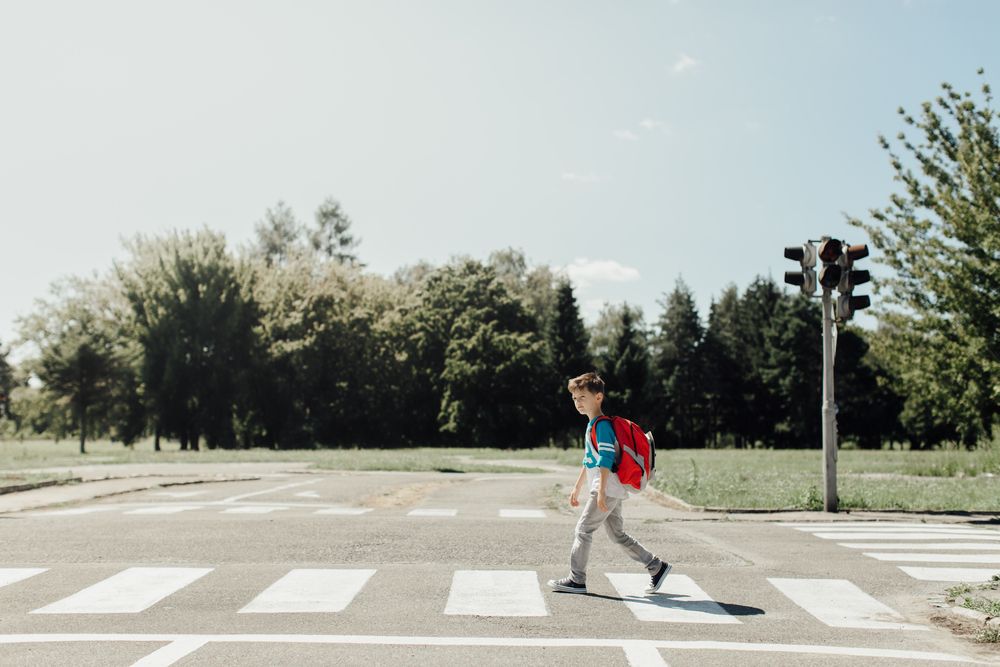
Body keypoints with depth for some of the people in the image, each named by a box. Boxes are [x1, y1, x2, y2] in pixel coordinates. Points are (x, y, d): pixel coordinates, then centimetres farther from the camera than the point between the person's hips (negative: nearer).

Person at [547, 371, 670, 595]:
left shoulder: (602, 425, -12)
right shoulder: (592, 425, 19)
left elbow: (606, 460, -20)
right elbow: (588, 461, 26)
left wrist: (601, 491, -25)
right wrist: (577, 488, 28)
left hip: (608, 489, -10)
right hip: (612, 492, 10)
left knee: (583, 528, -6)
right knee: (618, 535, 12)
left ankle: (576, 580, 0)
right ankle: (657, 567, 19)